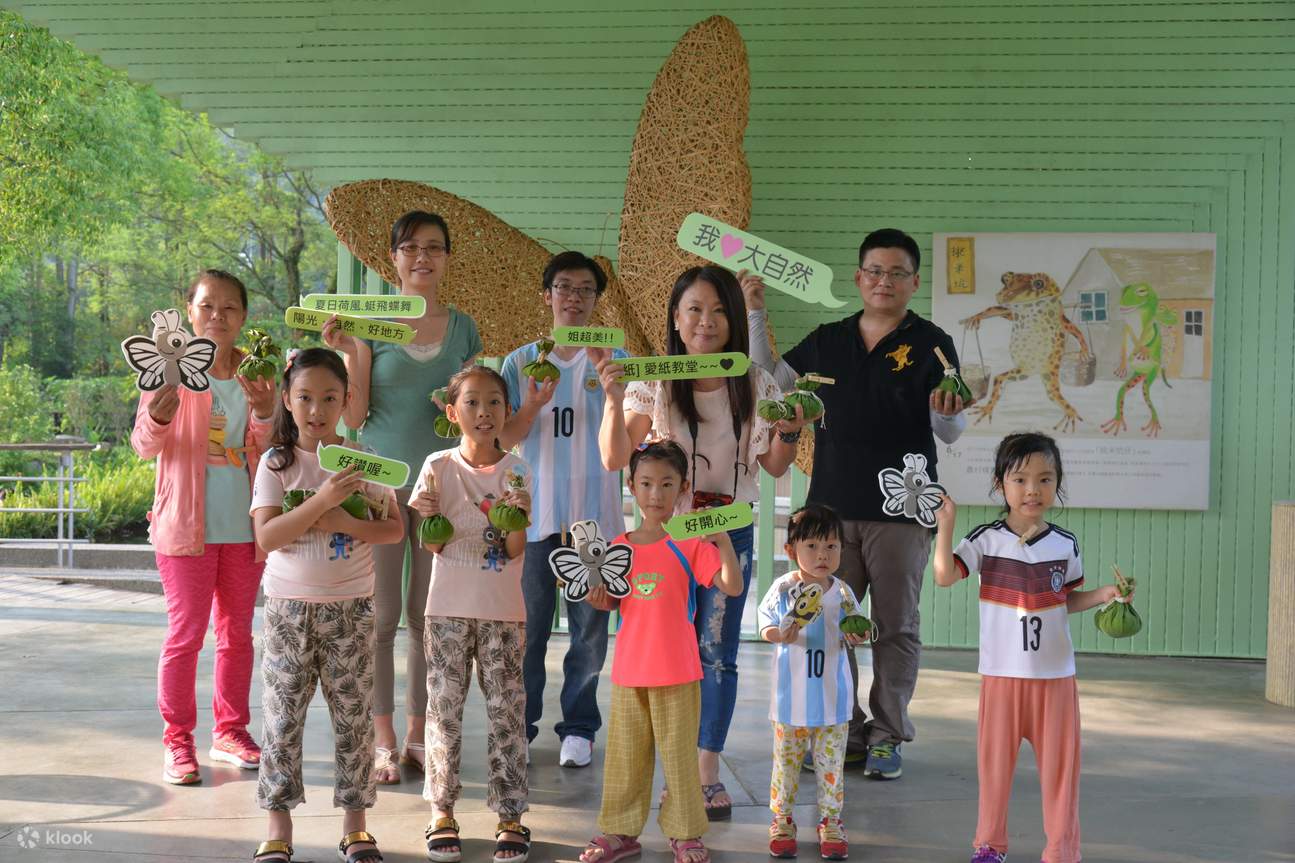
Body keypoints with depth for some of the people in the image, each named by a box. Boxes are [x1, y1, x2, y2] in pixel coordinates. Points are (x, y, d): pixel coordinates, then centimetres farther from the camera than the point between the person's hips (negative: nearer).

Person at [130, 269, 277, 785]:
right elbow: (145, 446, -8)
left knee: (237, 632, 11)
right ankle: (177, 741, 6)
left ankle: (229, 732, 22)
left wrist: (265, 413, -13)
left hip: (245, 524, 4)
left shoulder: (254, 373, 8)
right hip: (187, 523, -4)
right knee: (185, 632, -3)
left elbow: (269, 451, 7)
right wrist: (159, 414, -30)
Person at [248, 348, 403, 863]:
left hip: (350, 607, 1)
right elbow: (266, 537, -15)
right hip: (289, 608, -1)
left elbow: (395, 529, 1)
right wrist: (323, 498, -26)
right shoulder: (277, 464, -3)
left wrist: (348, 524, -17)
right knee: (283, 718, 2)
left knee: (354, 718, 5)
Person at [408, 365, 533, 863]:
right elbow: (433, 546, 0)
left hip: (503, 609, 0)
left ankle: (510, 815, 9)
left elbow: (515, 551, -3)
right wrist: (428, 516, -19)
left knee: (506, 711, 2)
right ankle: (442, 812, 14)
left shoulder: (516, 472, 1)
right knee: (445, 709, 3)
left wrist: (518, 514, -21)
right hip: (449, 607, 0)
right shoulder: (439, 467, 0)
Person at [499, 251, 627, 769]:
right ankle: (519, 724, 16)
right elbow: (502, 440, 5)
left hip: (594, 514, 0)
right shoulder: (521, 362, 7)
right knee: (527, 627, 3)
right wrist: (531, 407, -14)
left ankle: (579, 727, 14)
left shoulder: (615, 361, 5)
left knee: (590, 629, 3)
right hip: (533, 513, 0)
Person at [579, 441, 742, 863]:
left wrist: (723, 542, -25)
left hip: (677, 670, -4)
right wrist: (598, 596, -5)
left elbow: (733, 588, -14)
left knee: (679, 753, 4)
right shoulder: (620, 546, 6)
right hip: (629, 669, 4)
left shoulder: (692, 543, -6)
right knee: (625, 753, 12)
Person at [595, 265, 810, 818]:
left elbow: (774, 467, 10)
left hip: (730, 528, 1)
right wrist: (614, 398, -23)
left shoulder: (755, 385, 1)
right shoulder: (654, 383, -4)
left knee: (718, 650, 4)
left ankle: (708, 770, 14)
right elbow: (614, 458, -10)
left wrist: (789, 432, -10)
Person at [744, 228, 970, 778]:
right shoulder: (827, 341, 11)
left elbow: (951, 433, -2)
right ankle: (843, 732, 16)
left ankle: (886, 737, 10)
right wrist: (755, 314, 11)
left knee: (896, 625, 2)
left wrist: (948, 413, -26)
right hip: (832, 504, 3)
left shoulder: (931, 344, 0)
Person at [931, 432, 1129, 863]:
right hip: (1002, 672, -1)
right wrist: (945, 523, -18)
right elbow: (945, 576, -15)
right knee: (994, 760, 9)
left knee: (1059, 762, 5)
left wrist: (1102, 595, -4)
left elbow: (1067, 600, 12)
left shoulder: (1065, 544, 2)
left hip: (1055, 673, 1)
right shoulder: (986, 539, -5)